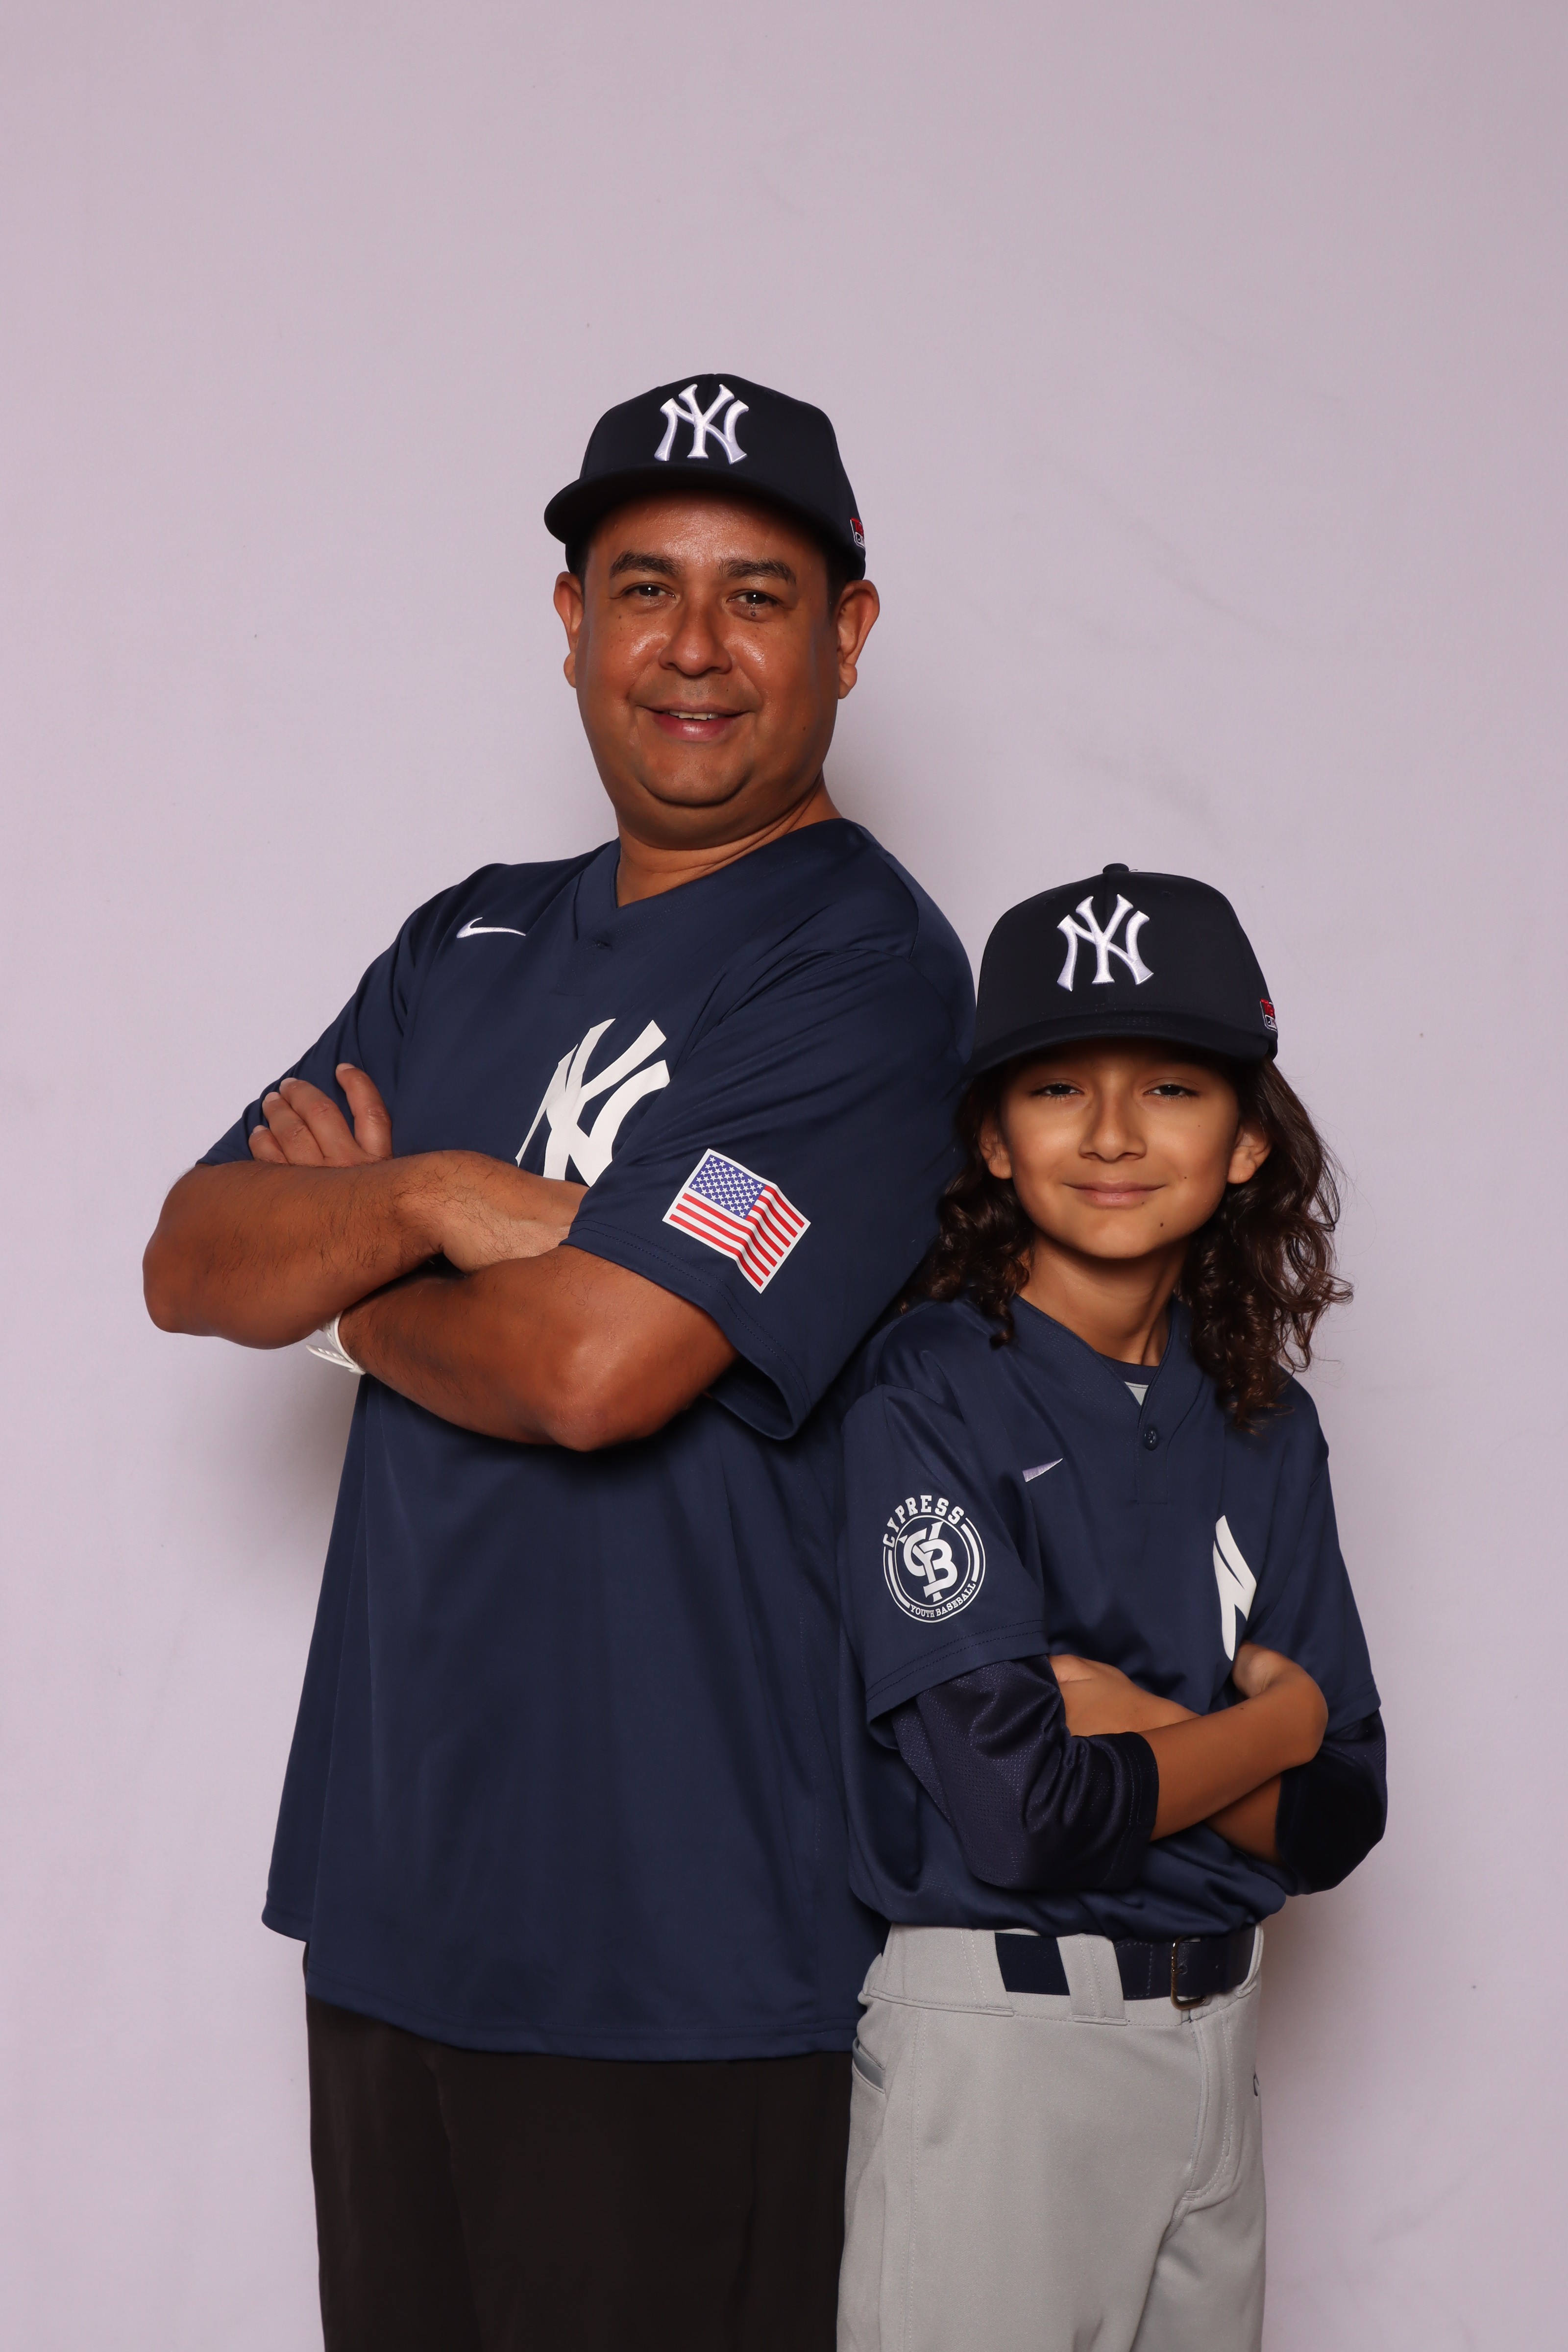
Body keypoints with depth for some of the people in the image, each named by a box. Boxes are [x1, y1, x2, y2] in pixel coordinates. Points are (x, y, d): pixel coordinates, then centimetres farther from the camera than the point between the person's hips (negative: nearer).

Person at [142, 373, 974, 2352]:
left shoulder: (864, 971, -12)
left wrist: (341, 1261, -3)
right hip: (387, 1891, 7)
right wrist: (433, 1202, -14)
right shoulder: (470, 945, 12)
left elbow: (595, 1364, -22)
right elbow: (190, 1264, 6)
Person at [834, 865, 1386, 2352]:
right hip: (990, 2043, -6)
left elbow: (1337, 1819, 4)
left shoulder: (1263, 1429, 7)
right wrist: (1270, 1724, -4)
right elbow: (1017, 1811, -19)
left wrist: (1128, 1723, -14)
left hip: (1212, 2038, 6)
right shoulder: (927, 1401, -12)